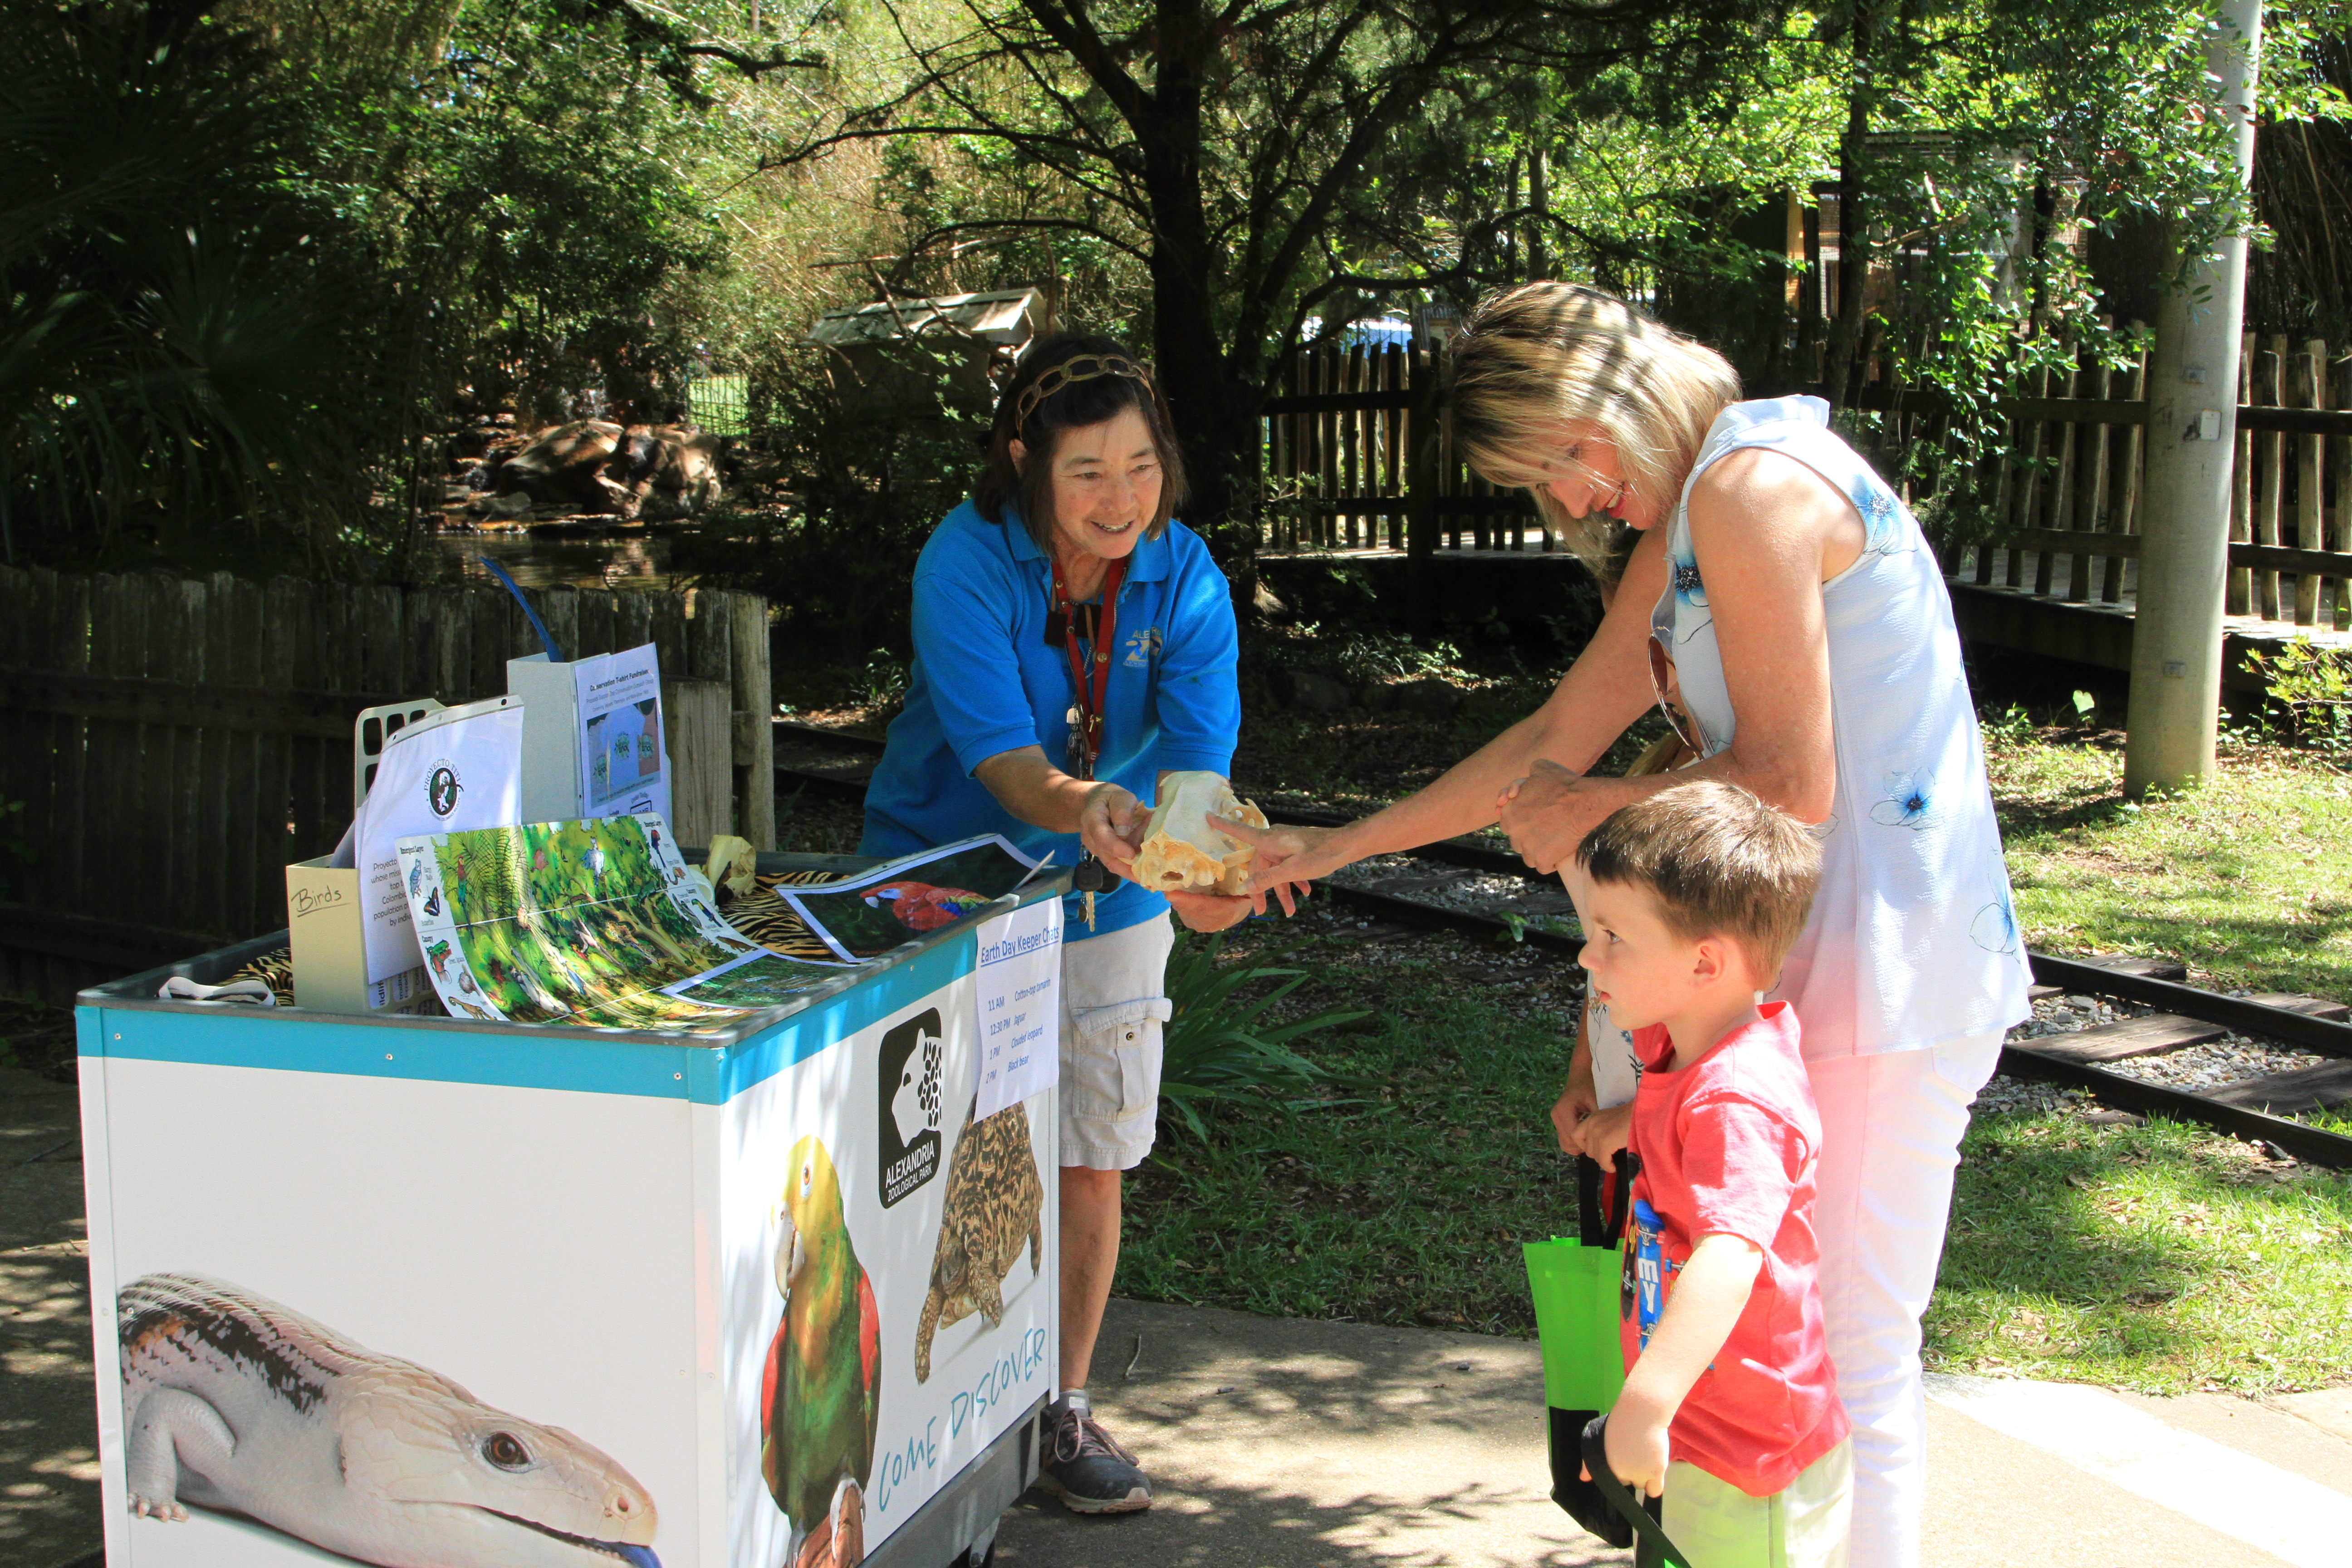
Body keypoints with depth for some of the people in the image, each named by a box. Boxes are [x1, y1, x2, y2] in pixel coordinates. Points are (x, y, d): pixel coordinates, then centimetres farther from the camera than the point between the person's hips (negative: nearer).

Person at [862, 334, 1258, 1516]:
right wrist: (1084, 809, -54)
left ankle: (1064, 1409, 25)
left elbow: (1199, 756, -24)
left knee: (1088, 1163, 7)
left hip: (1106, 901, 3)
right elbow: (998, 754, -32)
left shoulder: (1183, 577, -15)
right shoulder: (966, 562, -23)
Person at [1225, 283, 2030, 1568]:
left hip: (1888, 968, -10)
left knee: (1849, 1348, -4)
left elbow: (1790, 781, -19)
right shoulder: (1680, 525, 18)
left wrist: (1591, 814, -3)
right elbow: (1556, 741, 24)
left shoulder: (1753, 485, -15)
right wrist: (1333, 848, 25)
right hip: (1807, 957, 10)